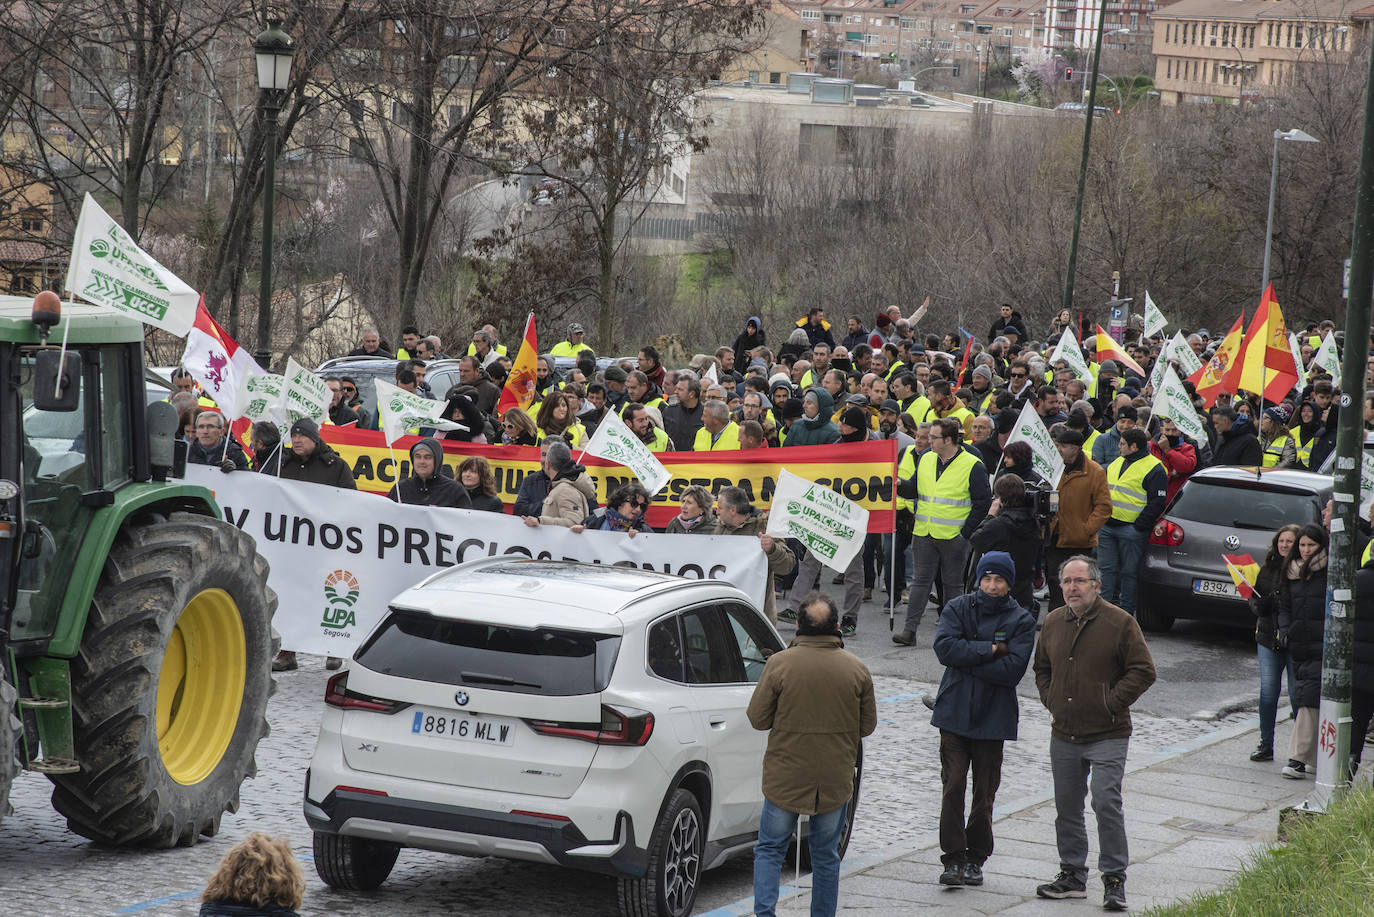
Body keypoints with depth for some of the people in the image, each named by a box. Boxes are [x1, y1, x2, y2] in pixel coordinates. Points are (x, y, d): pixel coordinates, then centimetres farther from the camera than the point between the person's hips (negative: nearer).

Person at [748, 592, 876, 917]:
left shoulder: (779, 664, -11)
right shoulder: (856, 669, -4)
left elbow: (758, 719, -6)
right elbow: (867, 726, 4)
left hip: (785, 777, -2)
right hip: (835, 780, 2)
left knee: (769, 849, 9)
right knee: (826, 855, 14)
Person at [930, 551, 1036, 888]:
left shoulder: (1021, 620, 0)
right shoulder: (958, 608, 4)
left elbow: (1013, 669, -13)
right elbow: (944, 647, -12)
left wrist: (967, 662, -13)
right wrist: (990, 650, -13)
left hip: (993, 717, 0)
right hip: (955, 712, 0)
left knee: (984, 792, 6)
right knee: (953, 787, -6)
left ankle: (975, 859, 18)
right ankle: (953, 858, -3)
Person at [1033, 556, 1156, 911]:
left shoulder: (1119, 622, -8)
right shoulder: (1053, 622, 8)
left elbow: (1143, 671, -7)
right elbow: (1041, 668, 23)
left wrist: (1111, 702, -12)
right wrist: (1050, 700, 8)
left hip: (1107, 737, -6)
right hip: (1063, 735, 6)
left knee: (1106, 802, -12)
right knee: (1067, 807, 11)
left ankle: (1114, 879, -5)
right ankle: (1072, 875, 23)